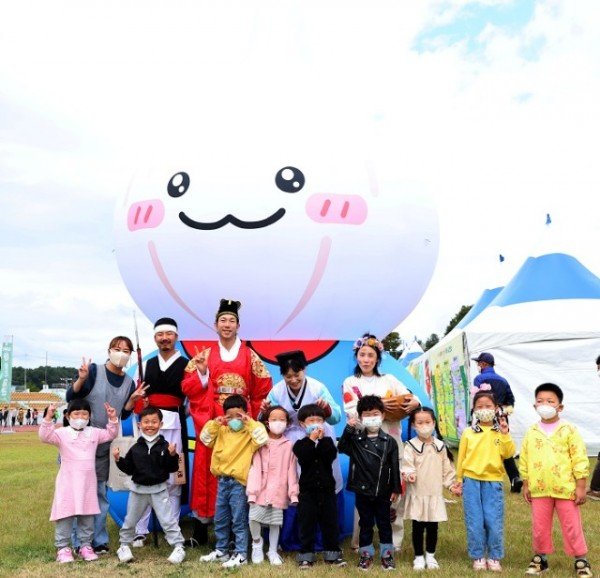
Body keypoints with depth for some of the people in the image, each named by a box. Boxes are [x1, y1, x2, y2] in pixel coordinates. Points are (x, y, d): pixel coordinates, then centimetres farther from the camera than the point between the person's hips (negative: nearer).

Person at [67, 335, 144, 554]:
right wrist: (81, 379, -28)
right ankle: (80, 542, 7)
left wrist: (132, 399, -8)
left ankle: (98, 540, 18)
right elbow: (70, 398, -12)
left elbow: (123, 415, 10)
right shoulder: (93, 370, -10)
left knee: (99, 492, 10)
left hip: (103, 445, 5)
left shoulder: (129, 382, 5)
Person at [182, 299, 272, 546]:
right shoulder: (205, 356, 8)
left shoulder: (250, 356, 6)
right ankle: (200, 530, 13)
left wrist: (253, 416, 1)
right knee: (207, 471, 2)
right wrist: (201, 373, -13)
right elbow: (188, 388, 3)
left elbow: (262, 390, 7)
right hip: (211, 423, 1)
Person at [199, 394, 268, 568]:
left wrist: (250, 423, -23)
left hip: (238, 483, -6)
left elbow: (262, 439, -25)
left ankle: (241, 555, 10)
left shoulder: (249, 432, -9)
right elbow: (205, 438, 11)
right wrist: (214, 423, -2)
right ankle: (220, 551, 30)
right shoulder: (222, 431, 8)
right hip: (222, 481, 6)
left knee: (239, 521, 1)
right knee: (220, 520, 17)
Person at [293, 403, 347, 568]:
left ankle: (332, 554, 19)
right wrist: (312, 439, -22)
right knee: (307, 524, 4)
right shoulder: (300, 444, -1)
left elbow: (331, 456, -16)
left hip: (327, 488, 2)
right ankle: (306, 555, 14)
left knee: (330, 522, 8)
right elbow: (304, 458, -22)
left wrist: (321, 439, -19)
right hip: (308, 490, -2)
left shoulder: (327, 441, 4)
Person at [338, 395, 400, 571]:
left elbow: (394, 467, -1)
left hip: (383, 492, 0)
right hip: (362, 491, 0)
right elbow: (341, 448, -19)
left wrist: (396, 489, -2)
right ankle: (366, 554, 25)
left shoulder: (389, 441, -2)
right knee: (365, 524, 12)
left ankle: (387, 554, 24)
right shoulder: (355, 440, -2)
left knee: (384, 524, 11)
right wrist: (348, 429, -27)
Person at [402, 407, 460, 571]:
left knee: (433, 527, 10)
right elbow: (407, 466, -16)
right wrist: (409, 475, -35)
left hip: (435, 494, 3)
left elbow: (446, 469, 9)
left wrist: (451, 484, 2)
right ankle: (419, 557, 21)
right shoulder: (411, 446, -9)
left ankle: (430, 555, 28)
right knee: (418, 527, 6)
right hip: (417, 494, -3)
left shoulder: (440, 446, 3)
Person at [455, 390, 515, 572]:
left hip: (493, 482, 0)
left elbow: (509, 453, -9)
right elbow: (461, 458, 9)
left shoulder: (501, 432, 4)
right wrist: (459, 480, 10)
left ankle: (494, 557, 18)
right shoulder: (468, 433, 4)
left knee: (494, 521, 0)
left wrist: (505, 434, -18)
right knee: (475, 522, 4)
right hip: (471, 481, 1)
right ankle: (478, 557, 18)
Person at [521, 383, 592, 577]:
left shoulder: (569, 430, -7)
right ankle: (540, 558, 27)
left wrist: (581, 486, -8)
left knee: (572, 527, 6)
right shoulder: (531, 432, 3)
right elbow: (525, 460, 10)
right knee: (539, 527, 12)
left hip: (565, 488, -3)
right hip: (539, 489, 3)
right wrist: (526, 485, 9)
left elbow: (580, 459, -6)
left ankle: (581, 561, 21)